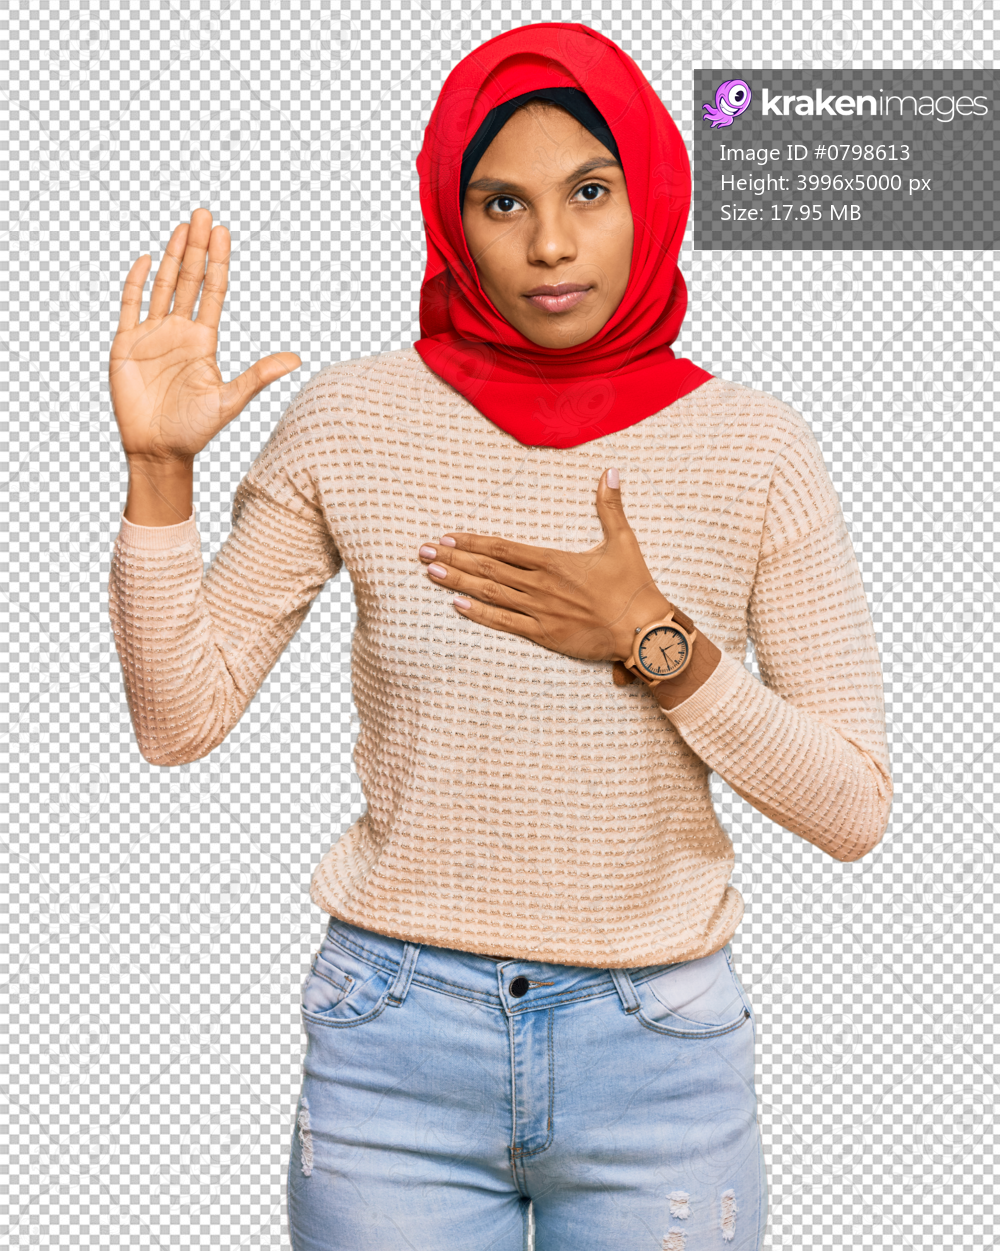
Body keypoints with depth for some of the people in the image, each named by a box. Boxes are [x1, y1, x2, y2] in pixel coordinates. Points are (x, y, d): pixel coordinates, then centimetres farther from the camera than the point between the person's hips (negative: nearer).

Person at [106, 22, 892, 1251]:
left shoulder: (753, 448, -6)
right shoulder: (353, 420, -5)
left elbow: (853, 809, -5)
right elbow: (179, 720, -3)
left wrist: (654, 641, -17)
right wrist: (158, 466, -13)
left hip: (657, 1055, 1)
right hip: (397, 1046, 0)